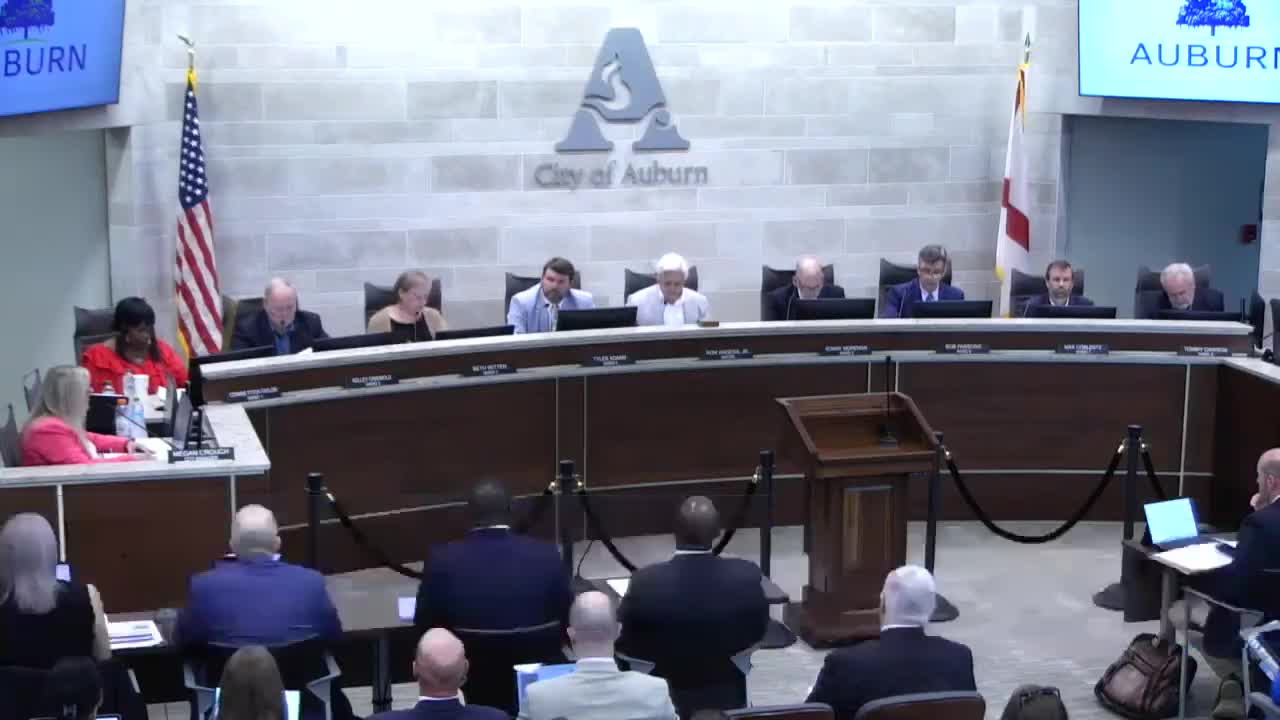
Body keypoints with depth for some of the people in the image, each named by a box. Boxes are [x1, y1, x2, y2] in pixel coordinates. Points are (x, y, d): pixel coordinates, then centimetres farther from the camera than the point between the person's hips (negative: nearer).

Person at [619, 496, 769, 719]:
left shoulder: (647, 581, -23)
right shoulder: (746, 575, -18)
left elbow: (626, 646, -10)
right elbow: (758, 633, -2)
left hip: (663, 702, -2)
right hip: (726, 701, 2)